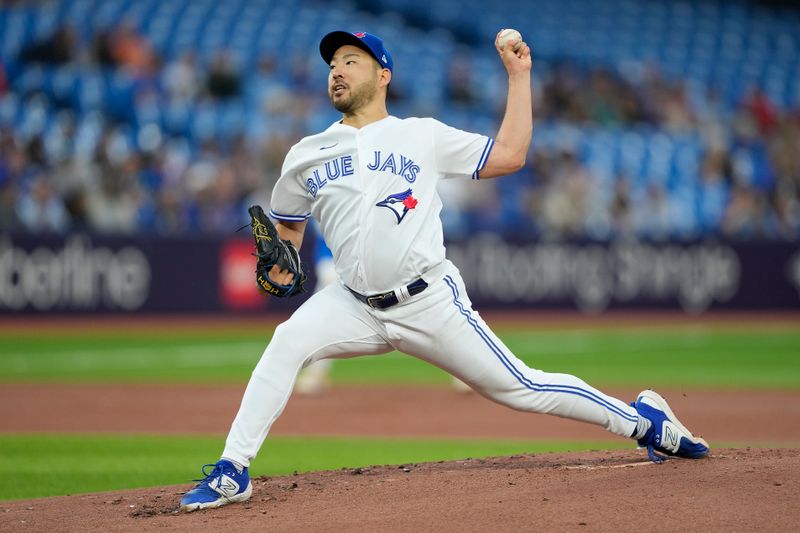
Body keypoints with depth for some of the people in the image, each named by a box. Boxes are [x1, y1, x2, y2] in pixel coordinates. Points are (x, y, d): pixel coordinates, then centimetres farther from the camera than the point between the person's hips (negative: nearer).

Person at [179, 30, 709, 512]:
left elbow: (510, 154, 4)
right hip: (355, 306, 2)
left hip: (431, 303, -2)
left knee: (518, 386, -2)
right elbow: (287, 224, 22)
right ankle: (232, 472, -22)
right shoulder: (306, 156, 11)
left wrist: (519, 75, 3)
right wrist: (278, 261, -1)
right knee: (287, 343, -25)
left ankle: (642, 420, 16)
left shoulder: (424, 136, 6)